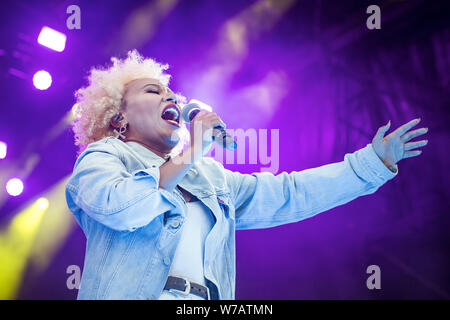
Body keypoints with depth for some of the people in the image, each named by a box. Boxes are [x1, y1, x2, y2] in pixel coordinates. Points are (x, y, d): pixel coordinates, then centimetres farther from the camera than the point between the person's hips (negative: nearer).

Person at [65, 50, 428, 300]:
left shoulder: (211, 177, 27)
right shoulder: (103, 157, 10)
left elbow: (289, 195, 22)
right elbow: (118, 208, -11)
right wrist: (187, 158, -3)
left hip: (209, 298, 5)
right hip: (134, 294, -5)